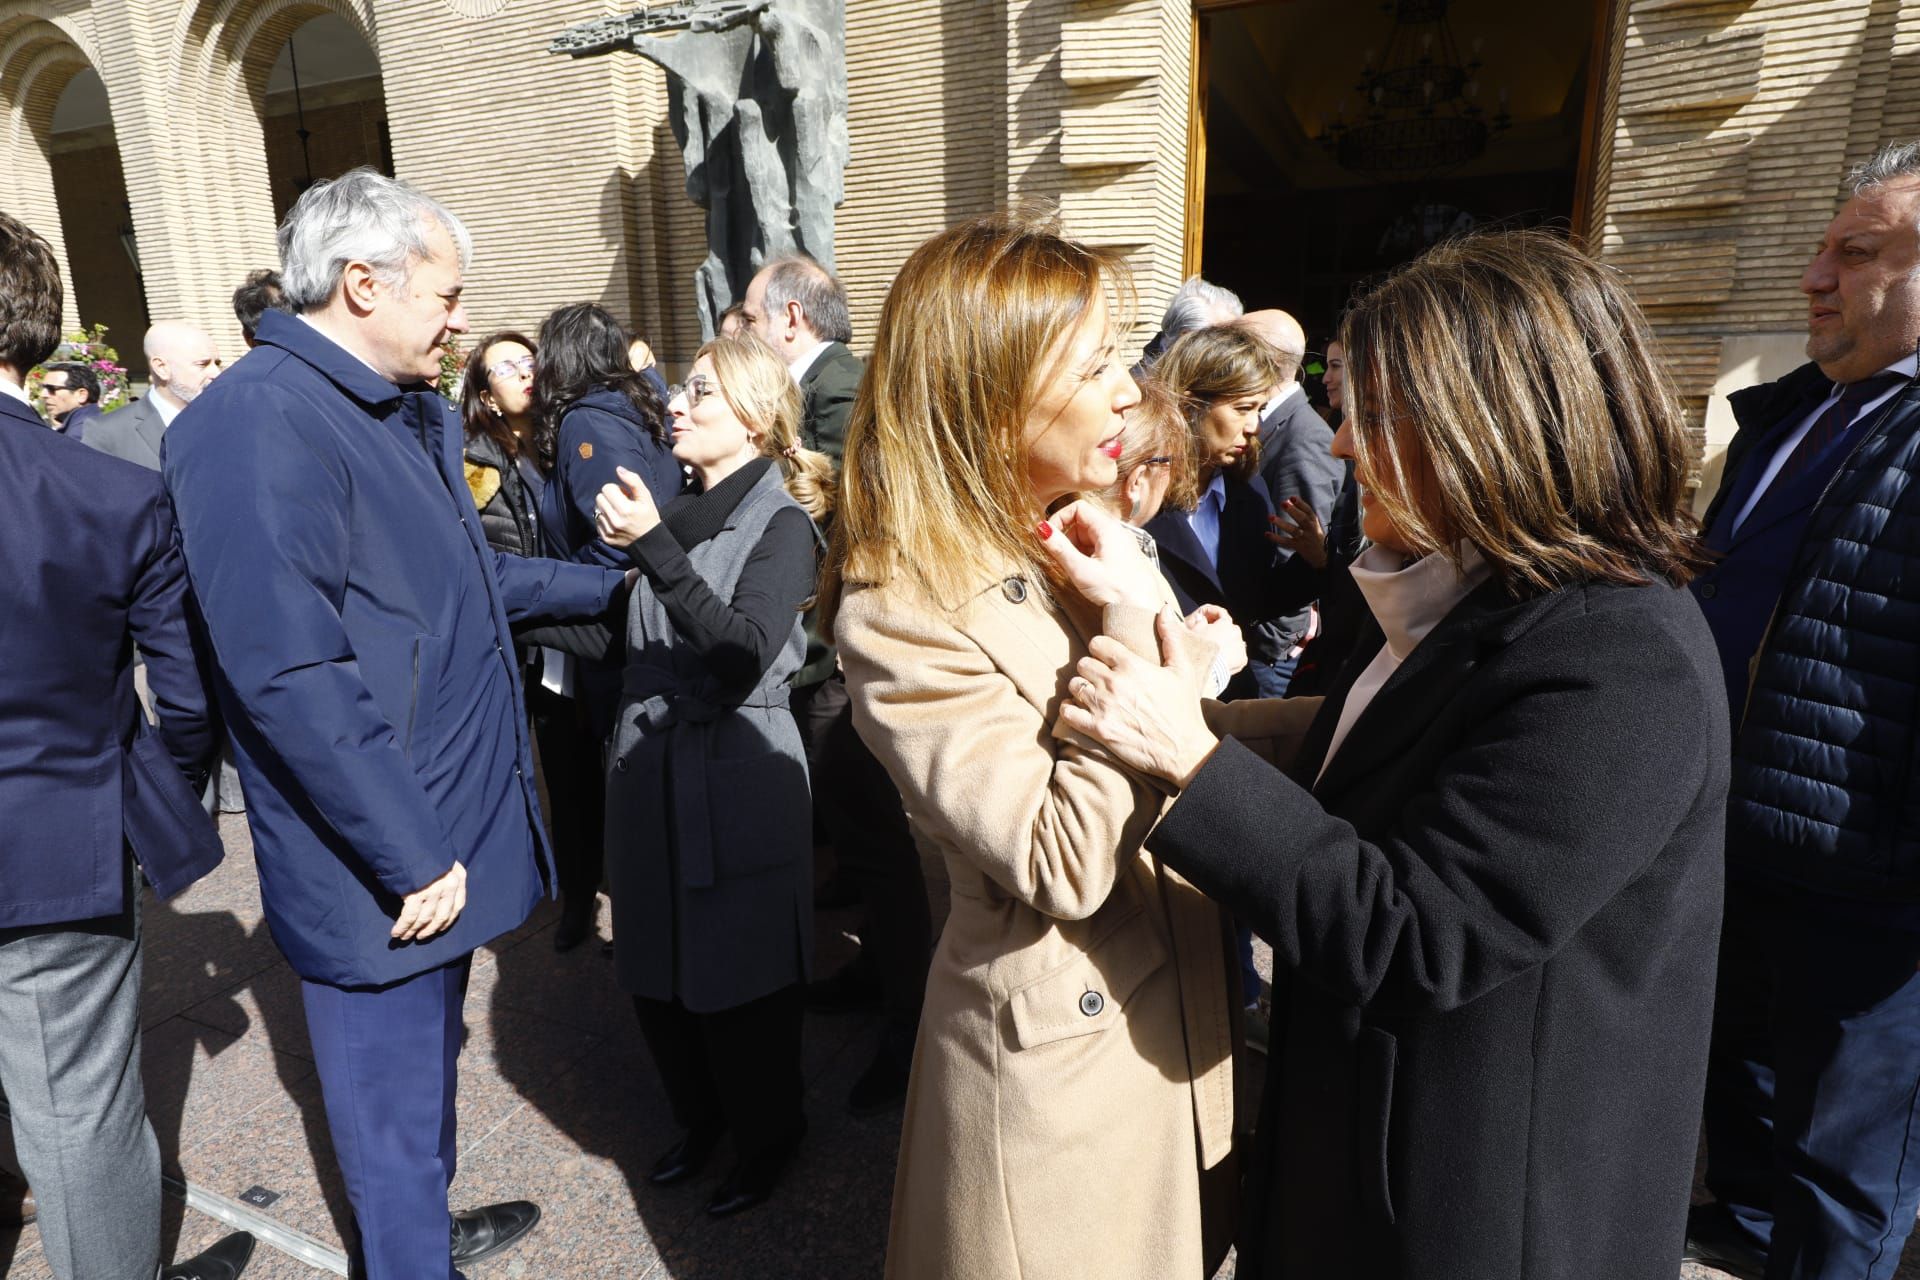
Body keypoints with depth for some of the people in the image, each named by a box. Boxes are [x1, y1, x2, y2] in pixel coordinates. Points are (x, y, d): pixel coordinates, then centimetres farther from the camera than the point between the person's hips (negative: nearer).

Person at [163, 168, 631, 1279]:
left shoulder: (411, 413, 11)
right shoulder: (259, 425, -21)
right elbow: (292, 678, -26)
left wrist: (609, 585, 25)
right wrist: (412, 859, -23)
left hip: (446, 832, 10)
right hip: (385, 873, -10)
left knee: (428, 1064, 27)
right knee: (396, 1103, 9)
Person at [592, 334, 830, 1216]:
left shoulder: (781, 523, -9)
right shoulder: (678, 512, 8)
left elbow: (746, 652, -24)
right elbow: (647, 645, 15)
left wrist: (653, 547, -27)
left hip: (736, 777, -6)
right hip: (650, 769, 6)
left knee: (739, 976, 8)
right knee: (657, 970, 16)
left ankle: (766, 1136, 32)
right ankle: (701, 1114, 41)